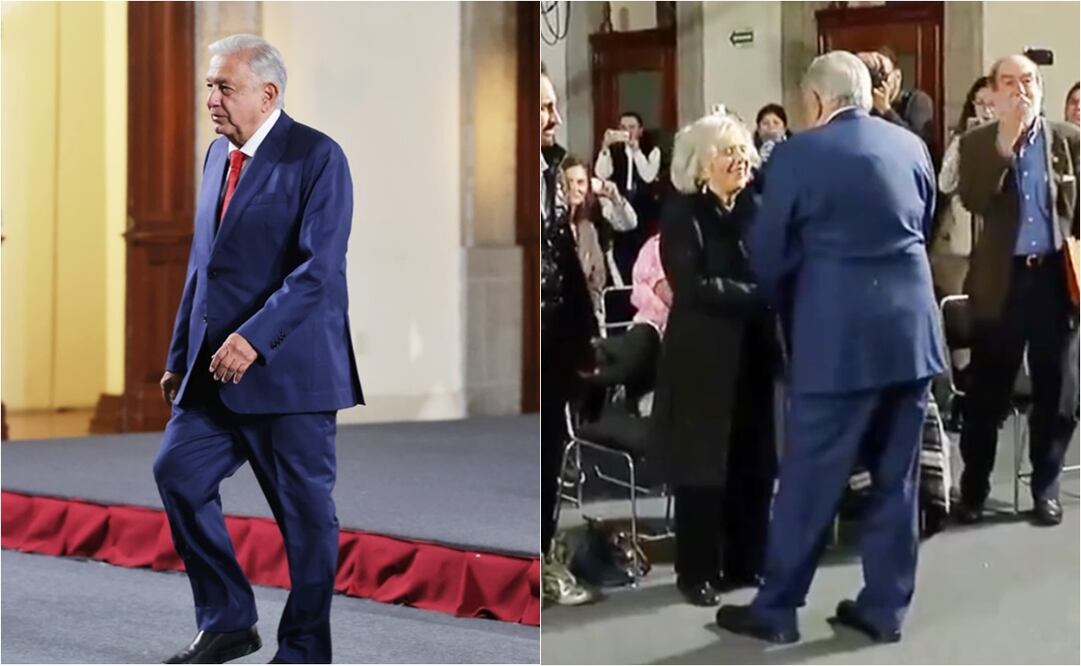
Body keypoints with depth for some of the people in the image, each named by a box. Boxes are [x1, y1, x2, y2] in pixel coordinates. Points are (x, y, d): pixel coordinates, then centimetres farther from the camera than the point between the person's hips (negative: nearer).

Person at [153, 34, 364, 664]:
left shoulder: (317, 157, -10)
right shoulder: (219, 153, 14)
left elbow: (319, 268, -19)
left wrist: (255, 339, -26)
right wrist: (180, 354, 16)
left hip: (287, 370, -7)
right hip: (215, 368, 7)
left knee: (305, 509, 1)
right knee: (179, 472, 1)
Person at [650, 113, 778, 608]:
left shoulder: (757, 209, 11)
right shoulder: (682, 214, -5)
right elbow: (692, 287, -16)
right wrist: (758, 296, -21)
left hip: (754, 354, 5)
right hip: (703, 359, -5)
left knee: (755, 465, 7)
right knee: (703, 467, 1)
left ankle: (744, 562, 20)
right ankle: (697, 571, 11)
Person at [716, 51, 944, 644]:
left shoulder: (797, 154, -7)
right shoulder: (911, 145, 8)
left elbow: (767, 254, -1)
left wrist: (791, 311, 17)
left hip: (838, 334, -5)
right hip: (912, 327, 5)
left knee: (808, 478, 3)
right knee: (896, 475, 12)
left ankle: (776, 609, 13)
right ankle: (884, 607, 19)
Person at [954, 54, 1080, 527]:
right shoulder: (977, 143, 0)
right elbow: (973, 201, -16)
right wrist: (1005, 143, -20)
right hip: (1001, 281, -1)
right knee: (987, 392, 4)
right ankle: (974, 487, 16)